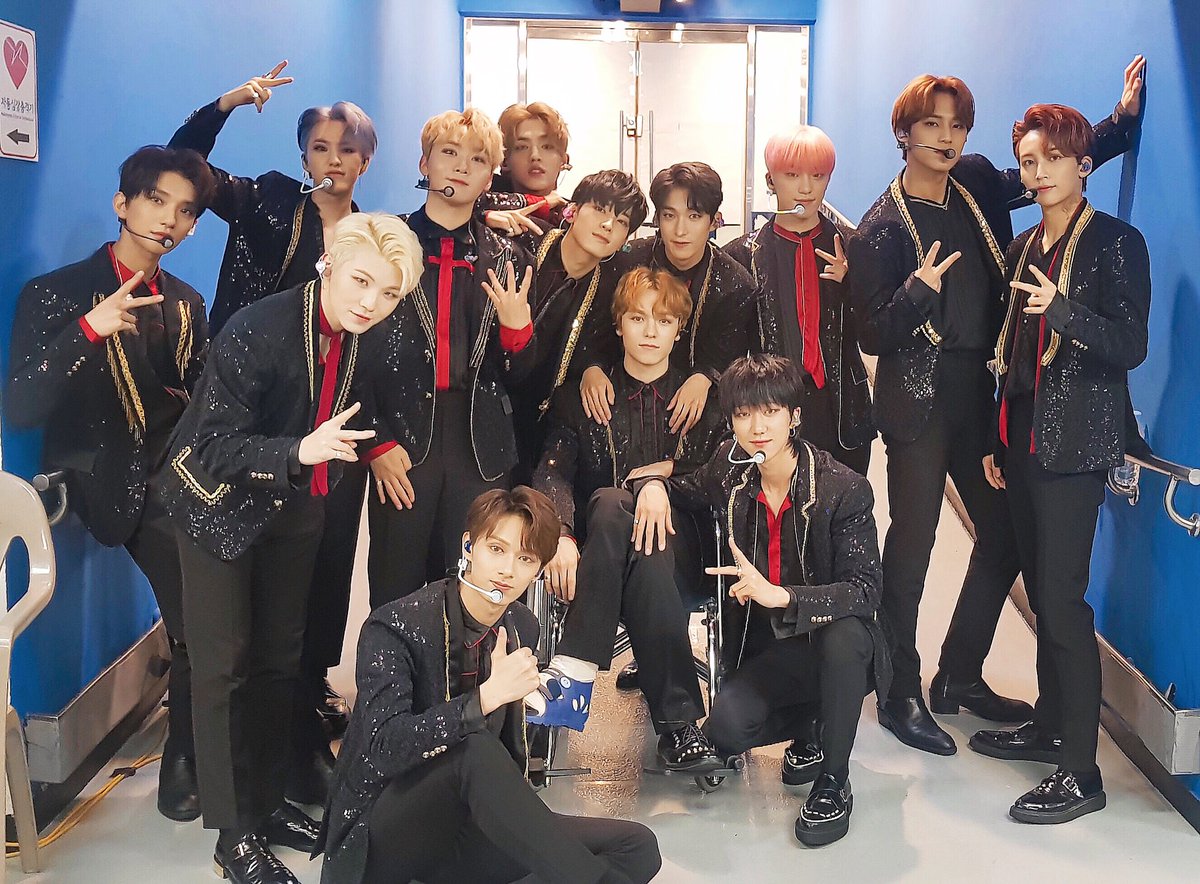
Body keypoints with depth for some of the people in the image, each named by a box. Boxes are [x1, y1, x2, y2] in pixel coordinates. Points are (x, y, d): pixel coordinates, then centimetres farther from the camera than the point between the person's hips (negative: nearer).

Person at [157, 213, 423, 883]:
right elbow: (215, 448, -30)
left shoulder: (362, 343, -9)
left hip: (296, 508, 6)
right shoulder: (257, 331, -28)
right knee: (225, 666, 0)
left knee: (281, 658, 13)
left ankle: (267, 802, 28)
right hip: (220, 505, -6)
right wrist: (301, 451, -43)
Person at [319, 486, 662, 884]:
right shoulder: (395, 627, -16)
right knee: (477, 751, -37)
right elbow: (384, 748, -29)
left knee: (638, 847, -12)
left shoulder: (521, 628, 4)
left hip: (466, 827, 6)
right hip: (381, 837, -6)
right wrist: (486, 697, -36)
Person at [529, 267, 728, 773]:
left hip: (679, 548, -1)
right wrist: (560, 536, -21)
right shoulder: (583, 397, 12)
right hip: (598, 553, 1)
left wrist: (670, 474, -14)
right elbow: (553, 471, -2)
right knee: (609, 501, -36)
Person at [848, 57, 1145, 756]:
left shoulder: (979, 184, 6)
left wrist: (1126, 118, 12)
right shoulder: (882, 227, -9)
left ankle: (959, 677, 27)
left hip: (978, 391, 7)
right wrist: (918, 290, -26)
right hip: (918, 401, -7)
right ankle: (901, 694, 15)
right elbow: (873, 338, -11)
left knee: (1005, 535, 12)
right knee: (912, 548, -1)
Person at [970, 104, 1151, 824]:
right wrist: (996, 439, 15)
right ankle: (1051, 724, 27)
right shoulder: (1024, 247, 15)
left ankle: (1081, 771, -2)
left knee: (1062, 598, -9)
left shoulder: (1116, 242, -6)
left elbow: (1130, 346, -12)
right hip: (1024, 437, 7)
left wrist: (1063, 310, -28)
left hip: (1074, 445, -7)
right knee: (1041, 590, 14)